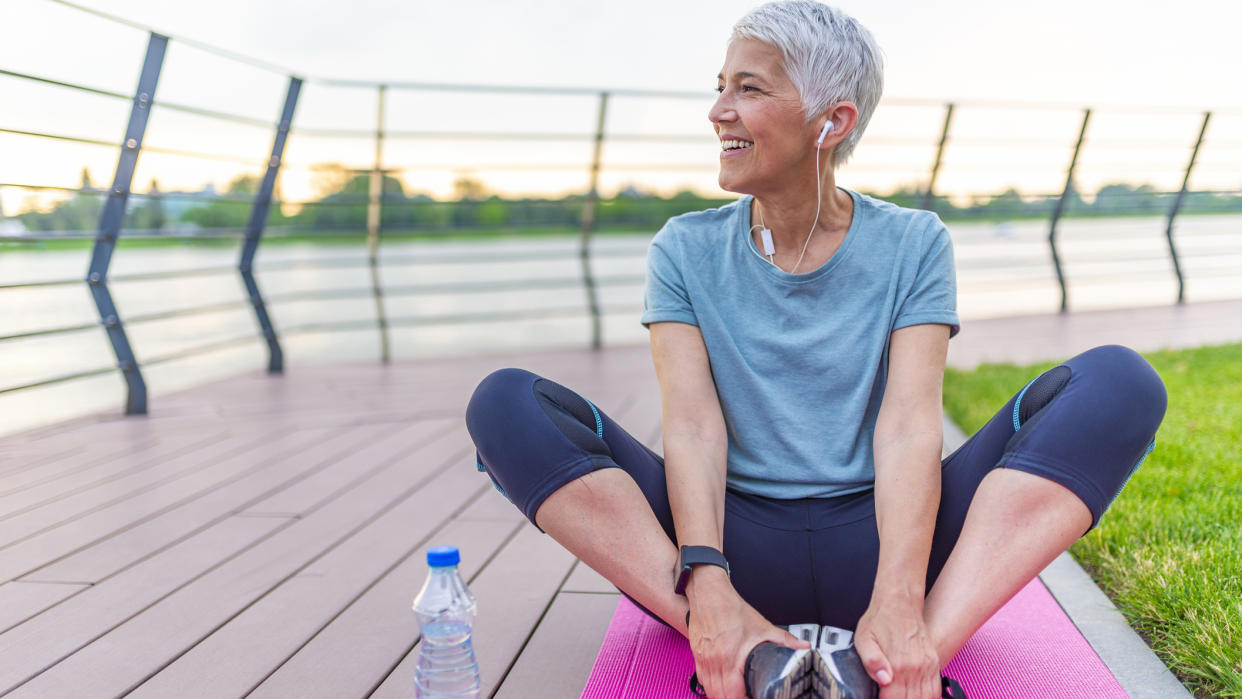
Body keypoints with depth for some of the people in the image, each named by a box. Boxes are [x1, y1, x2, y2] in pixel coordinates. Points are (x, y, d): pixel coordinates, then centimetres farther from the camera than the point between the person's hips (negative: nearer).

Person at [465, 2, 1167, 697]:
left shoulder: (914, 244, 4)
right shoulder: (686, 251, 6)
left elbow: (908, 425, -11)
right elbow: (693, 426, -8)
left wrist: (898, 604, -28)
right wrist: (708, 590, -27)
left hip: (871, 543, 0)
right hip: (741, 545, 1)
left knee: (1120, 381, -19)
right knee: (506, 403, -19)